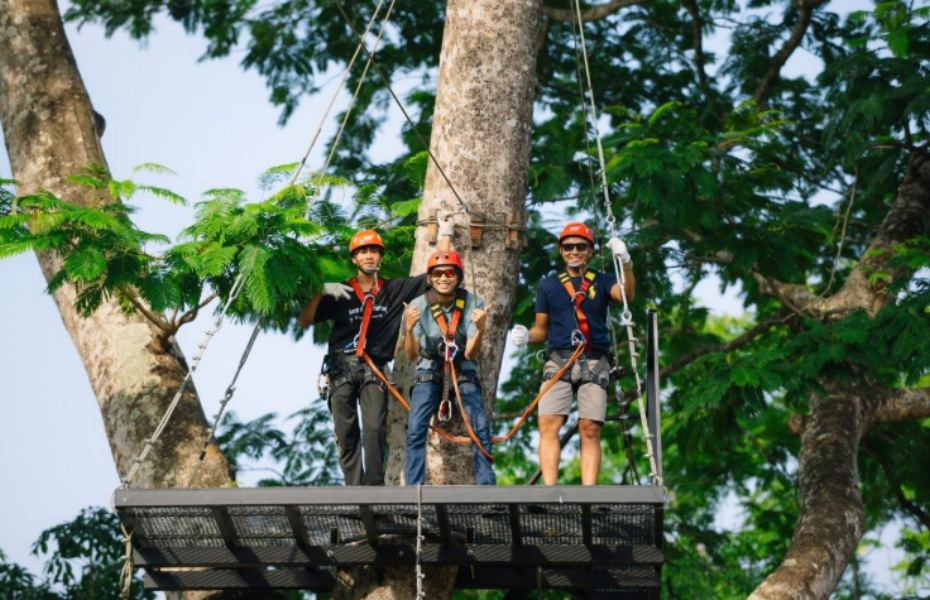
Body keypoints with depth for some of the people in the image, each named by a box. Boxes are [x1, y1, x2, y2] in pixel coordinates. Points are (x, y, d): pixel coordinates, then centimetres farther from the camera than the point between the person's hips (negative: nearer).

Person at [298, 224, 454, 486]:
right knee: (346, 434, -3)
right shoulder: (340, 293, 9)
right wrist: (321, 292, -7)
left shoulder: (395, 290, 11)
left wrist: (445, 235, 19)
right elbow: (303, 322, 7)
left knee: (375, 430, -15)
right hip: (342, 369, 0)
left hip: (374, 370, 0)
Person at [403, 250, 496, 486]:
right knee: (415, 429, -20)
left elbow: (470, 354, -18)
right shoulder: (418, 306, -13)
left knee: (480, 427, -19)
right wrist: (409, 329, -35)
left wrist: (480, 330, -37)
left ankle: (487, 486, -10)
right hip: (429, 373, 0)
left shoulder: (473, 304, -14)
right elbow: (412, 356, -16)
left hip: (463, 372, 0)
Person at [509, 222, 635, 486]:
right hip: (558, 360, 1)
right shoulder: (548, 285, 16)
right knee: (548, 424, -13)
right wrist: (526, 336, -4)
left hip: (594, 362, -1)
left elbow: (626, 294, -9)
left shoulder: (602, 282, 12)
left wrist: (625, 263, -26)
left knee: (590, 429, -7)